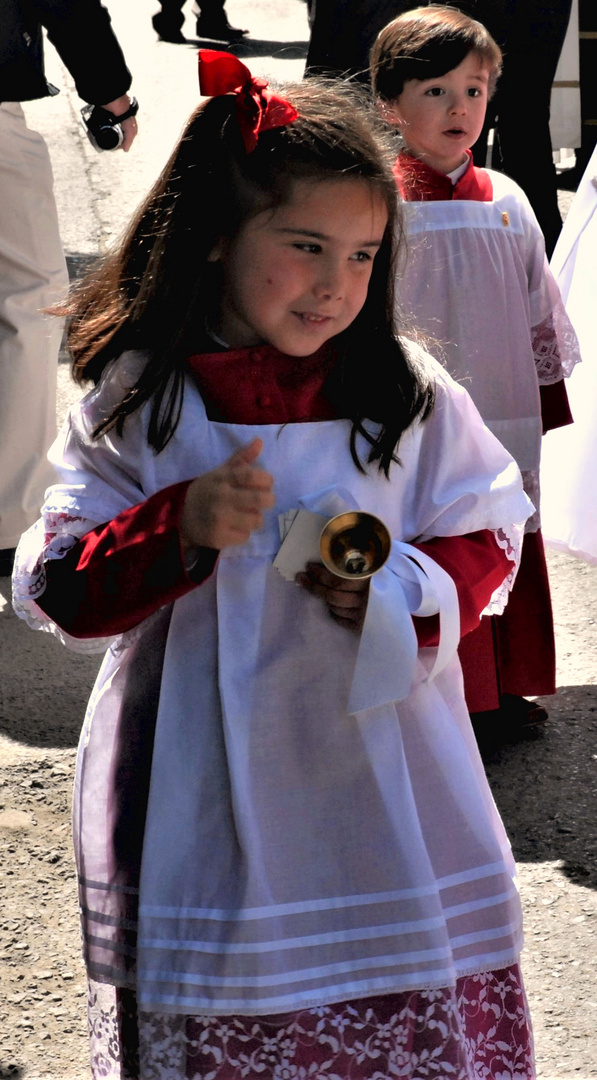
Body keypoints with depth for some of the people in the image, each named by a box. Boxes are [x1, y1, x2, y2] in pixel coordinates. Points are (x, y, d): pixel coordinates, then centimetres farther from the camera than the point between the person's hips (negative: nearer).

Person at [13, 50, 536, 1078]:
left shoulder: (411, 395, 0)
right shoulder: (135, 404, -3)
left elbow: (483, 539, 7)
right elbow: (55, 591, -3)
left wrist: (391, 596, -13)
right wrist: (181, 527, -20)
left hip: (378, 782, 1)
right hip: (202, 791, -1)